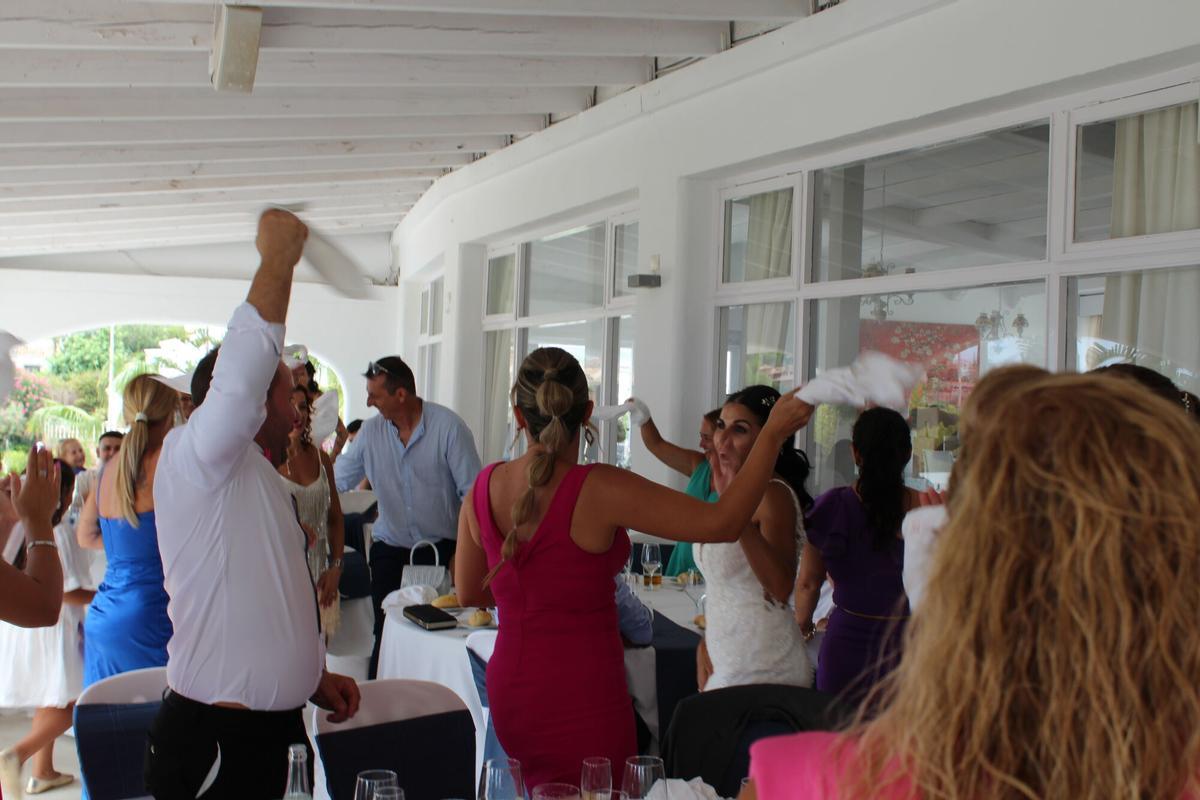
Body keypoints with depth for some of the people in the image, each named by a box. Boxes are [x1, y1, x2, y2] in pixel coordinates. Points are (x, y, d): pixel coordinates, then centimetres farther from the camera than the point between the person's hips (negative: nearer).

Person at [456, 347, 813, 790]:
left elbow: (468, 593, 10)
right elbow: (722, 522, -21)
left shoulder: (484, 486, -2)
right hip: (582, 699, -6)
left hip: (509, 691, 6)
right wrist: (774, 434, -13)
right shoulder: (599, 490, -20)